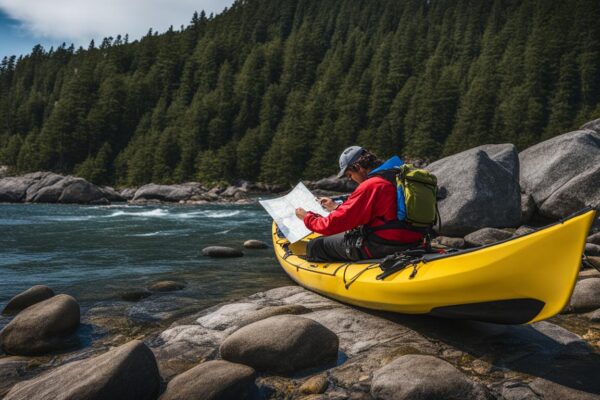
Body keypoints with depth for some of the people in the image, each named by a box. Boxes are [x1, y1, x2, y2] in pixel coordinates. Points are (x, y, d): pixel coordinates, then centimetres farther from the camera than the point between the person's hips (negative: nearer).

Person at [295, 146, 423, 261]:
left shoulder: (369, 186, -18)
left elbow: (333, 225, -15)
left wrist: (307, 217, 3)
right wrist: (336, 207, 29)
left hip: (382, 248, -10)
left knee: (315, 246, -1)